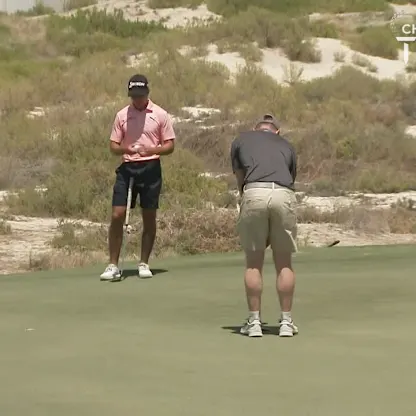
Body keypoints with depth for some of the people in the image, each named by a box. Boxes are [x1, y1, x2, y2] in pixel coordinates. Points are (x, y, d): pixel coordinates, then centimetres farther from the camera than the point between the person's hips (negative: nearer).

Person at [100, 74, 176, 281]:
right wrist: (125, 149, -14)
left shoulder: (160, 115, 2)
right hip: (127, 168, 1)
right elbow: (113, 145, 9)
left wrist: (152, 150, -17)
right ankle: (113, 266, 0)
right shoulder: (122, 115, 7)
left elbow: (170, 145, 2)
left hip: (151, 169, -1)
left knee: (149, 218, 5)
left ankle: (144, 263, 16)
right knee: (117, 216, -6)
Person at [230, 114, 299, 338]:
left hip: (254, 193, -1)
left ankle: (254, 322, 15)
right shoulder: (286, 145, 30)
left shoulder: (241, 140, 26)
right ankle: (286, 321, 18)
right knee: (284, 263, 14)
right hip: (283, 195, 1)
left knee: (253, 264, 12)